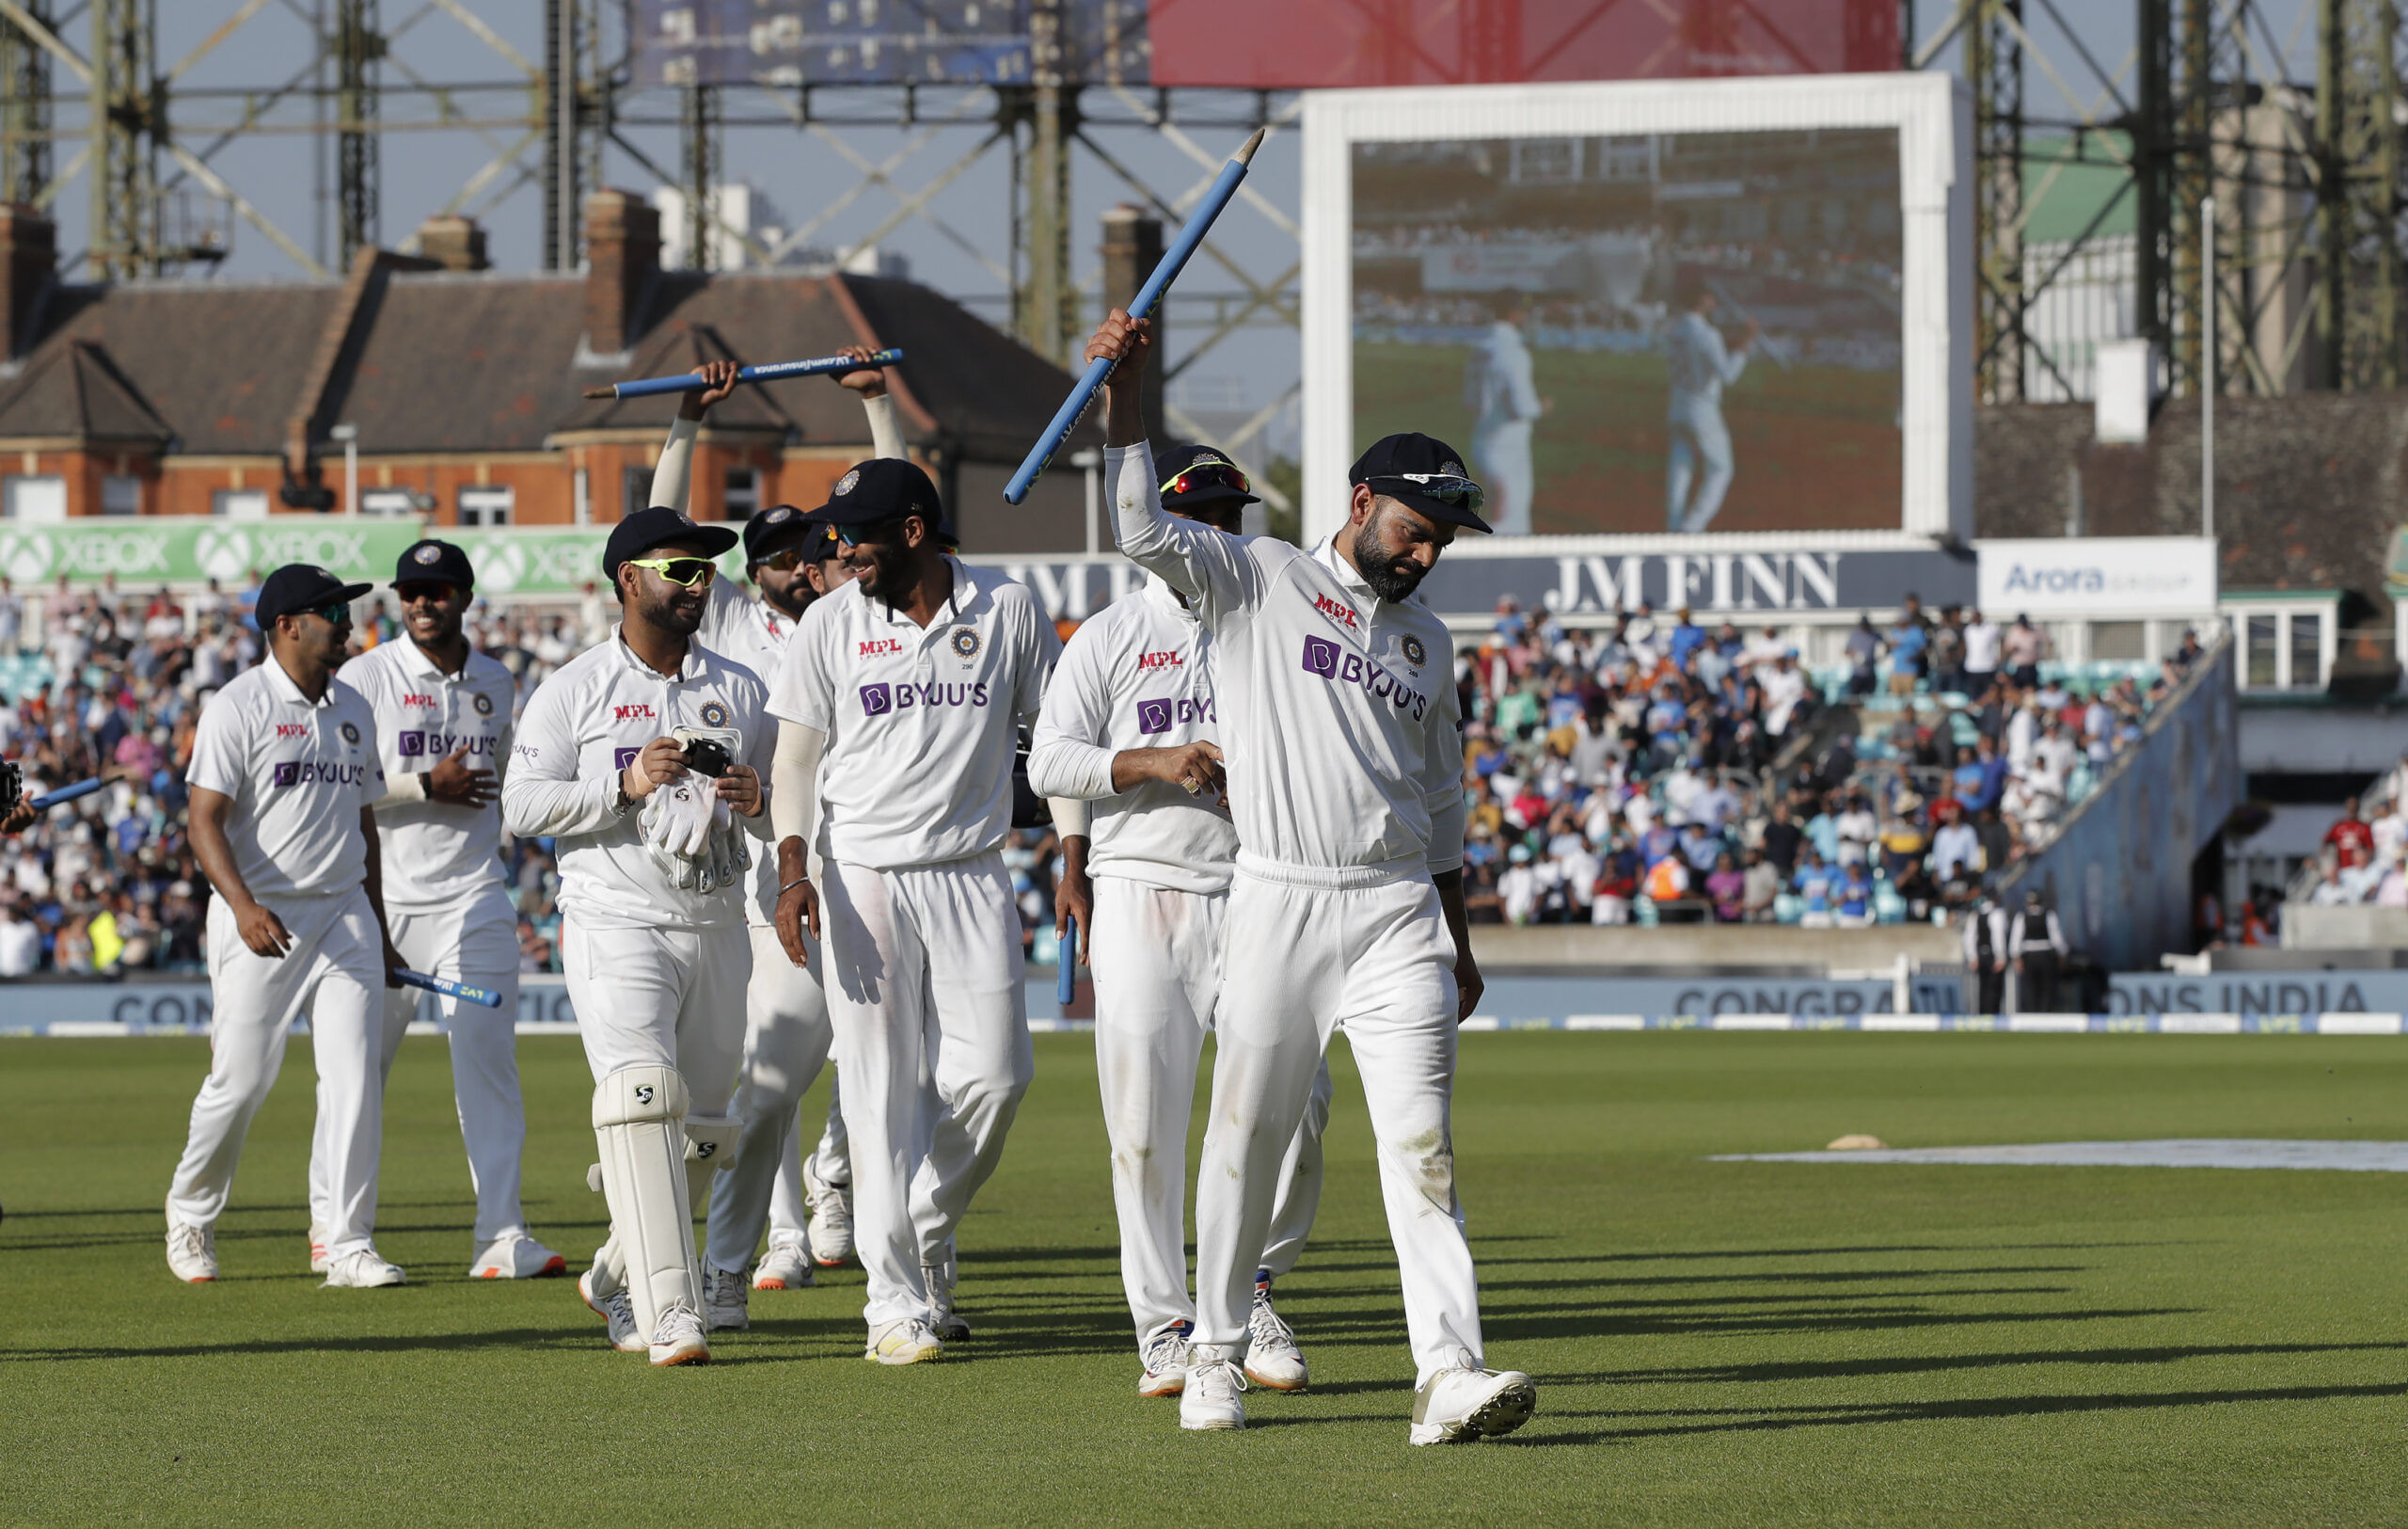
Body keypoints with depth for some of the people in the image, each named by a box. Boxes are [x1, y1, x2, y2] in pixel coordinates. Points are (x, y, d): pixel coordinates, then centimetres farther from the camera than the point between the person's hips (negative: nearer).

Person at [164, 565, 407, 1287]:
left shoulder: (353, 710, 14)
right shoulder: (240, 706, -7)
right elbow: (206, 820, -14)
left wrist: (378, 932, 21)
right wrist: (243, 905, -29)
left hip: (343, 915, 5)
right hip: (260, 920, -5)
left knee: (355, 1078, -6)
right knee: (240, 1082, -2)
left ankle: (349, 1247, -4)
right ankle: (191, 1213, 23)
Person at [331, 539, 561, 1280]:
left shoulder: (496, 683, 12)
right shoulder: (366, 678, -2)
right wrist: (429, 786, -14)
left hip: (472, 898, 3)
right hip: (383, 898, -3)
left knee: (489, 1061, -6)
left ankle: (501, 1236, -9)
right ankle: (330, 1224, 19)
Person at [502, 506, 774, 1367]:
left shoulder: (740, 691, 13)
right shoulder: (574, 690, 1)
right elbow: (522, 806, -5)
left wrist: (756, 799, -8)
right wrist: (627, 785, -18)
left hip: (716, 930, 5)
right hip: (617, 927, -5)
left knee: (704, 1127, 9)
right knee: (643, 1094, -22)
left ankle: (618, 1280, 32)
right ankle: (671, 1318, -27)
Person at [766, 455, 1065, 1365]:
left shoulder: (1007, 611, 2)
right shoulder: (832, 623, 2)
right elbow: (797, 754, 4)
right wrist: (793, 870, -9)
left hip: (972, 875, 1)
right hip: (863, 875, -1)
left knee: (995, 1075, -5)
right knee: (880, 1089, -3)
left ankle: (927, 1231, 21)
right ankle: (896, 1302, -1)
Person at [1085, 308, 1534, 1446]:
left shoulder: (1428, 640, 18)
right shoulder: (1256, 581, 4)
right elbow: (1144, 530, -11)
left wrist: (1457, 941, 22)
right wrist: (1126, 399, -23)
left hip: (1398, 914, 3)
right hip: (1276, 905, -3)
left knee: (1421, 1145, -8)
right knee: (1245, 1137, 3)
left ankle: (1449, 1375, -17)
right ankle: (1216, 1355, 17)